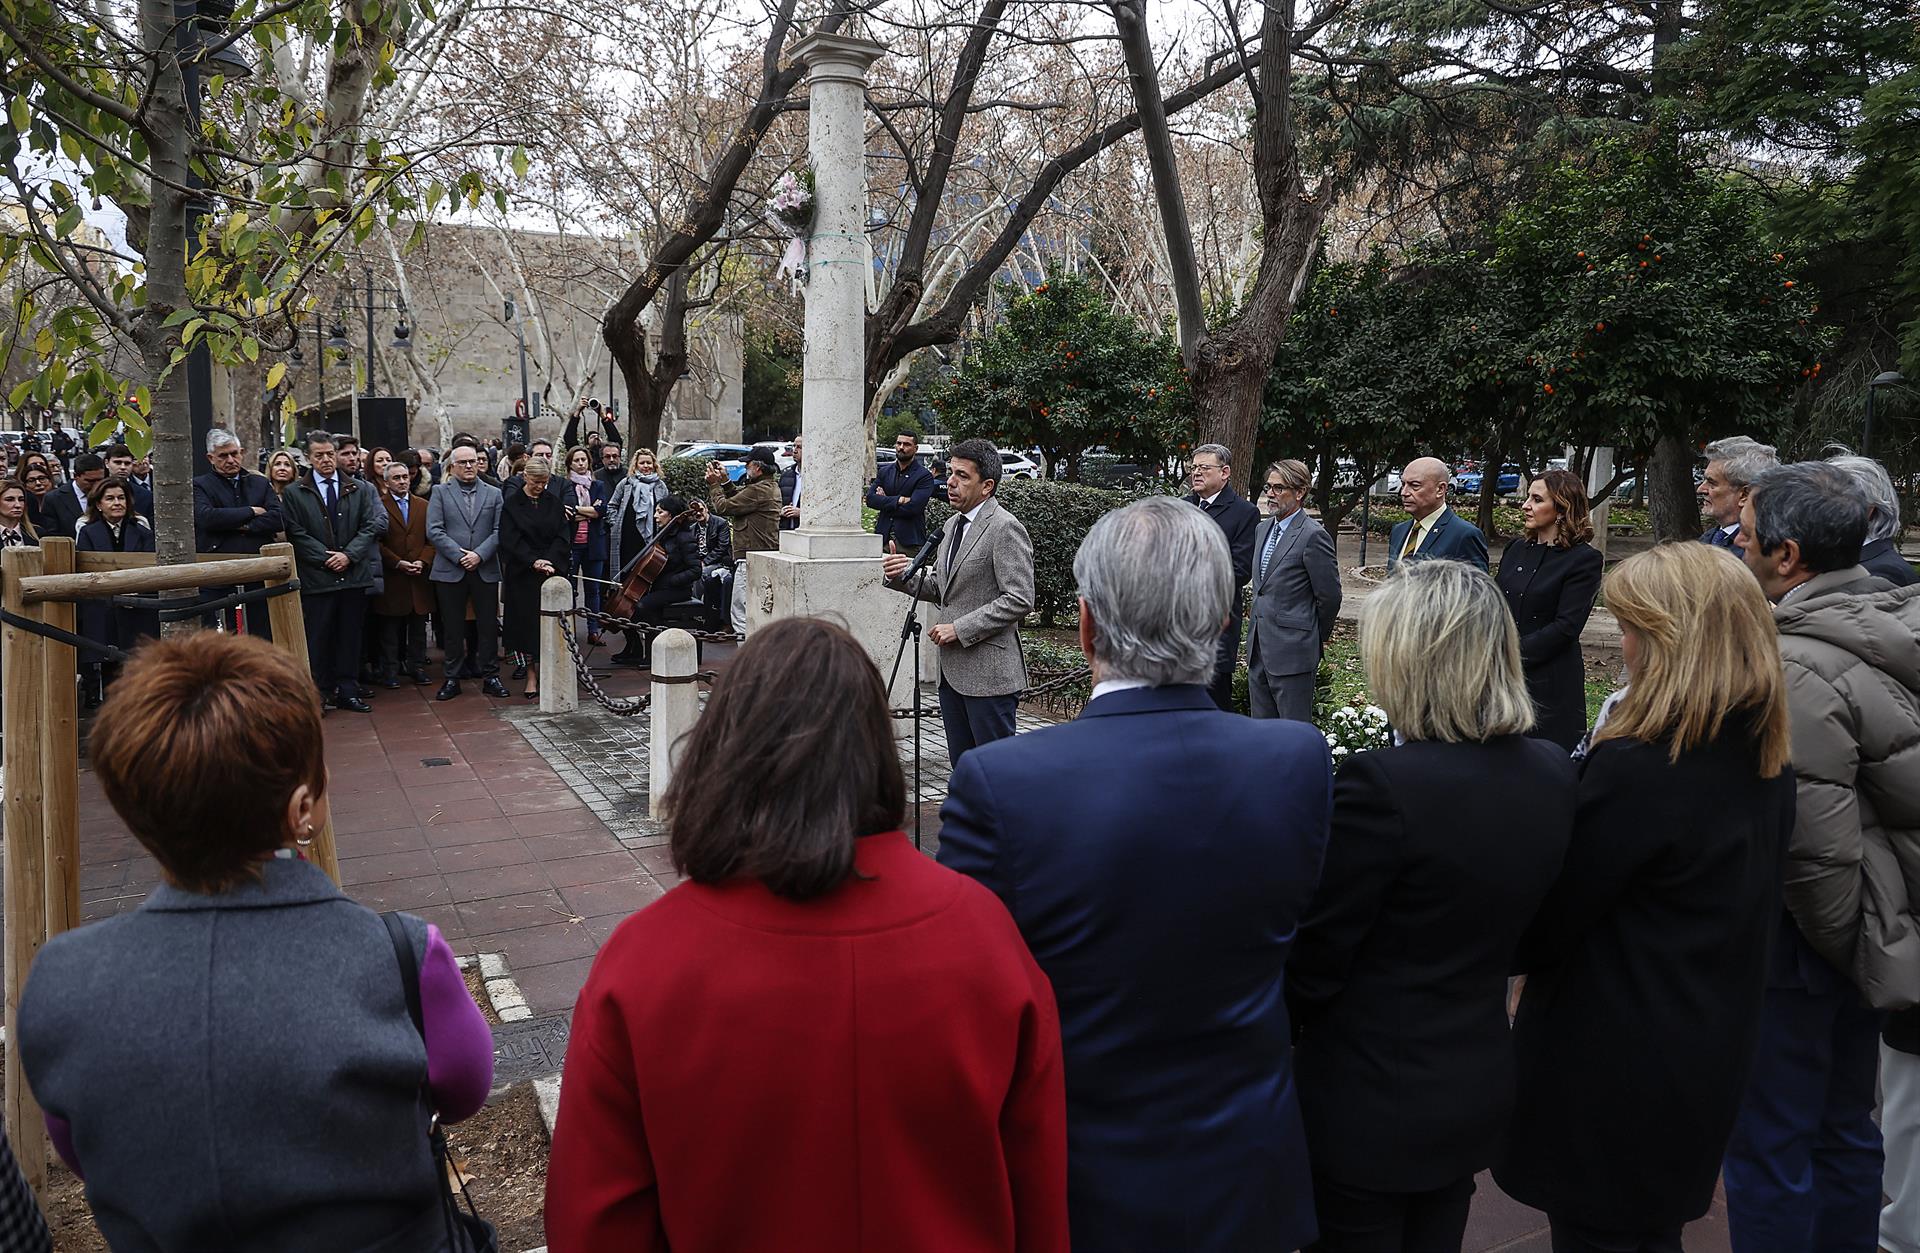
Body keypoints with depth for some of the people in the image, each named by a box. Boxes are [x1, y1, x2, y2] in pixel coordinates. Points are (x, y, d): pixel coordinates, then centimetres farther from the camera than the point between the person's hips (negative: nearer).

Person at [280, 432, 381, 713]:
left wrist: (348, 555, -9)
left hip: (353, 573, 2)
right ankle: (322, 693, 9)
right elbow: (296, 534, -2)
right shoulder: (293, 494, 3)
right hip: (316, 577, -2)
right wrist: (325, 558, -11)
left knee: (350, 636, 6)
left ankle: (349, 692, 13)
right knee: (318, 637, 1)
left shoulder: (360, 489, 10)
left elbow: (369, 527, 4)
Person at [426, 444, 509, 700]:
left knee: (488, 625, 4)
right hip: (450, 571, -1)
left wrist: (479, 554, -12)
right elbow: (434, 531, -3)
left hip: (486, 570, 1)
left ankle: (490, 676, 13)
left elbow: (499, 530, 1)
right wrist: (459, 555, -13)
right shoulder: (440, 493, 6)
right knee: (452, 627, 4)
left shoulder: (494, 494, 10)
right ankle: (452, 678, 13)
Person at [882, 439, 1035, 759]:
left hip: (989, 673, -9)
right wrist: (903, 575, 2)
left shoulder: (1005, 529, -13)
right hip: (952, 670, 9)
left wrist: (960, 629, -19)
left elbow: (1019, 600, -19)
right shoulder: (953, 525, 15)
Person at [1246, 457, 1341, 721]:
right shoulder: (1262, 529, 13)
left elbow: (1329, 596, -9)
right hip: (1258, 649, 8)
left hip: (1292, 652, -8)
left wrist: (1315, 638, 2)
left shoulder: (1313, 536, -13)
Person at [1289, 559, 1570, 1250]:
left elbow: (1314, 959, -18)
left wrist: (1279, 1032, 1)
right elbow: (1516, 932, 8)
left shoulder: (1381, 783, -27)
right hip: (1478, 1085, 7)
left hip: (1369, 1102, -7)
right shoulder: (1553, 774, -3)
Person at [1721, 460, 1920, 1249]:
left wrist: (1841, 944, -9)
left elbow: (1816, 843, -26)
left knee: (1769, 1146, 5)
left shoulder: (1795, 669, -25)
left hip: (1794, 944, -9)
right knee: (1845, 1127, 23)